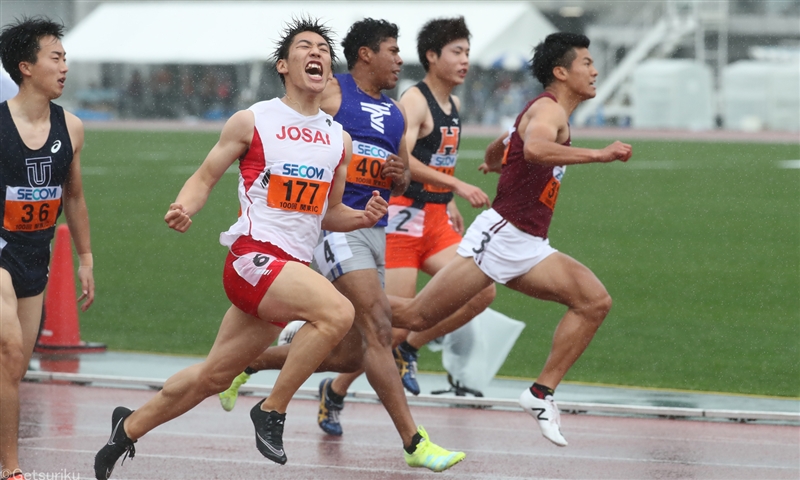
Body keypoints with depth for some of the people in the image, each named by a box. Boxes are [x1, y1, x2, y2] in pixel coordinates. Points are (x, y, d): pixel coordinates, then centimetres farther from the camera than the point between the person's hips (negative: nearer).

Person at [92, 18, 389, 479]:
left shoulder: (339, 139, 14)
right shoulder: (252, 122, 0)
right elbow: (205, 177, 5)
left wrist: (363, 217, 2)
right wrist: (184, 208, -15)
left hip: (294, 268, 6)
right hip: (253, 256, -6)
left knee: (213, 376, 14)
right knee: (337, 311, -29)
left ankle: (130, 427, 33)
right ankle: (272, 411, -16)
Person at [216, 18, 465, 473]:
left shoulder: (395, 113, 19)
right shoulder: (330, 94, -2)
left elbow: (402, 185, 26)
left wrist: (400, 176, 3)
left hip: (375, 230, 8)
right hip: (336, 225, -8)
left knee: (349, 355, 9)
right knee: (379, 328, -20)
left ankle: (249, 363, 32)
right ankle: (415, 443, -23)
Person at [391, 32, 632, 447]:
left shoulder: (543, 112, 21)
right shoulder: (549, 109, -10)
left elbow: (495, 151, 39)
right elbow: (534, 148, -35)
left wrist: (495, 164, 63)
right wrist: (597, 155, -38)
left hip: (528, 249, 10)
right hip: (499, 237, -10)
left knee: (595, 301, -8)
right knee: (418, 315, -8)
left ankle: (542, 393, -7)